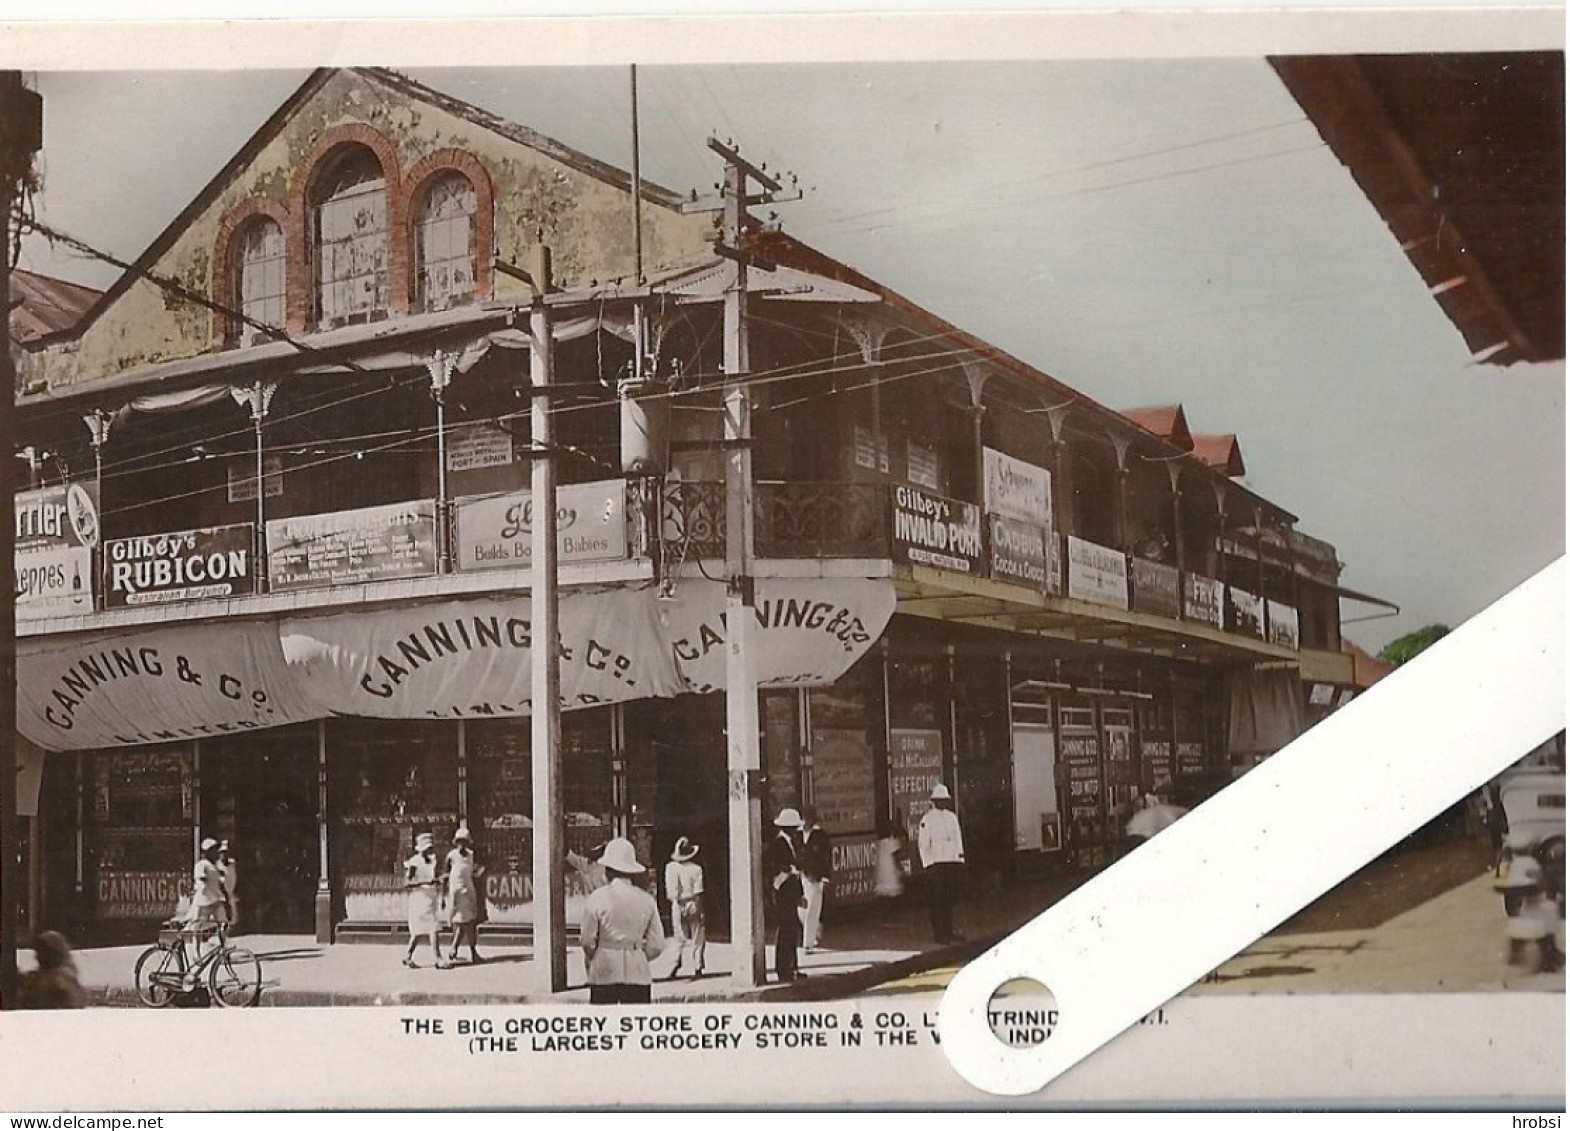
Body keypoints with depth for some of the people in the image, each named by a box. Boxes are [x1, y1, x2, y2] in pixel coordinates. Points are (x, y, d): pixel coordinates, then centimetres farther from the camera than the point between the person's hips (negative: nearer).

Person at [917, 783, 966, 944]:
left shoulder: (952, 817, 16)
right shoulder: (927, 819, -3)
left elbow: (958, 840, 20)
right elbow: (922, 844, -6)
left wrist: (961, 861, 14)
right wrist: (928, 864, -12)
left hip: (953, 862, 6)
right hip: (936, 863, -5)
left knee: (951, 898, 7)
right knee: (938, 900, -5)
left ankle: (948, 930, 17)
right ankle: (939, 932, 0)